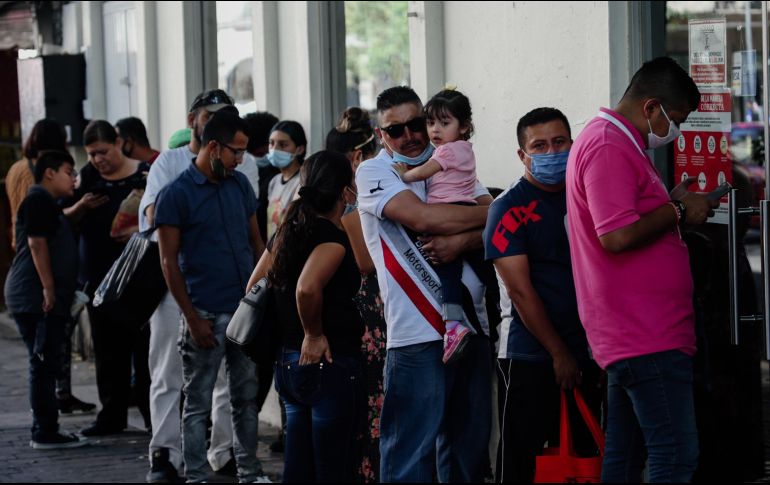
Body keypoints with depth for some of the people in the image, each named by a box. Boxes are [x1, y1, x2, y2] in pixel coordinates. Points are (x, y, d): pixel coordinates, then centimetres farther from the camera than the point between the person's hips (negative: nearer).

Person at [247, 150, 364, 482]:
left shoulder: (289, 230, 10)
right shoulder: (332, 236, -15)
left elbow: (254, 287, 16)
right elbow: (307, 288, -31)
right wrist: (314, 334, -17)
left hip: (290, 363, 9)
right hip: (329, 365, -9)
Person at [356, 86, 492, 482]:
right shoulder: (374, 173, 0)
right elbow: (424, 217, -16)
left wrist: (462, 240, -15)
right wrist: (488, 213, -4)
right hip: (418, 331, -5)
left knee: (468, 444, 10)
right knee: (411, 452, -7)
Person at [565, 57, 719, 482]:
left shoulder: (607, 140, 20)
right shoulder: (609, 147, -15)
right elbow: (617, 236, -24)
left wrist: (672, 203, 13)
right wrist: (677, 211, -11)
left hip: (629, 336, 11)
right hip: (648, 336, -11)